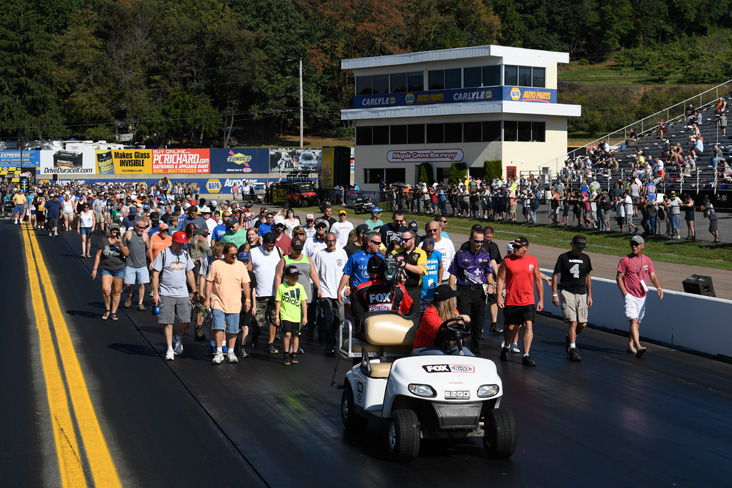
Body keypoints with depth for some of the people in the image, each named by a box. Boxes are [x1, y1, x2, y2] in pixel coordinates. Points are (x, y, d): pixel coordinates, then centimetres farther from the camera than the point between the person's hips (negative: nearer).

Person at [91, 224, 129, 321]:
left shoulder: (121, 241, 2)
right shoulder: (104, 240, 2)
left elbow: (126, 253, -9)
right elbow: (98, 255, 5)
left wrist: (120, 244, -22)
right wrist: (95, 268, 1)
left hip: (119, 269, 1)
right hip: (106, 269, -1)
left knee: (116, 292, 4)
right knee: (105, 290, -17)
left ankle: (113, 313, 16)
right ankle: (107, 310, 4)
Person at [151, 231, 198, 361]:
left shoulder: (185, 255, 11)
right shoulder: (163, 254, -3)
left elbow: (190, 274, 18)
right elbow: (155, 274, -4)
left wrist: (194, 292, 15)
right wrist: (155, 293, -9)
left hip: (182, 294, 4)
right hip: (166, 294, -3)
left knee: (185, 321, -3)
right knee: (167, 322, -3)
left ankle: (178, 339, 26)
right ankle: (169, 349, 6)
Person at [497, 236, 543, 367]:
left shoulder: (534, 261, 4)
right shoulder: (507, 260, -1)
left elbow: (538, 281, 13)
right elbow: (501, 279, 2)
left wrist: (541, 299, 11)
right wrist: (499, 296, -7)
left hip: (528, 302, 1)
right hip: (511, 301, -1)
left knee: (528, 325, -12)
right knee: (510, 327, 10)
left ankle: (526, 355, -10)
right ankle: (506, 348, 38)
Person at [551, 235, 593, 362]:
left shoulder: (585, 258, 11)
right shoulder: (563, 257, -1)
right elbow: (555, 275, 1)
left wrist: (589, 295, 16)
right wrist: (554, 294, -5)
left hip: (581, 293, 4)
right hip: (567, 292, -4)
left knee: (583, 324, 1)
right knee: (573, 322, -14)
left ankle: (570, 338, 29)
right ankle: (573, 349, -9)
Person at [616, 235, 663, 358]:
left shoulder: (647, 260, 8)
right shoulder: (625, 260, -6)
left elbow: (653, 276, 1)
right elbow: (619, 277, -5)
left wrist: (659, 287, -18)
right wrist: (625, 293, -14)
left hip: (642, 296, 5)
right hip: (630, 295, -5)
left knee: (637, 322, 13)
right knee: (633, 320, -18)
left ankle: (630, 345, 26)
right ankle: (638, 347, -28)